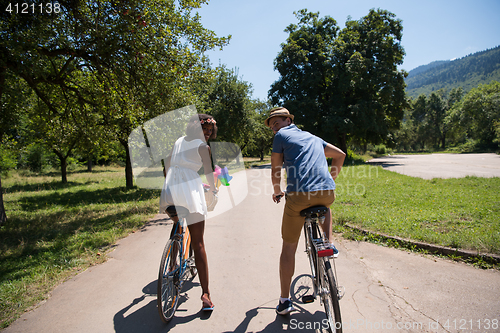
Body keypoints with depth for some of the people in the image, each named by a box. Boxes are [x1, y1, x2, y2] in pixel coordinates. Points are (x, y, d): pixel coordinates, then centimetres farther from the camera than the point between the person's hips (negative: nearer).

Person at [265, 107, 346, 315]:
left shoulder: (281, 136, 12)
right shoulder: (313, 137, 28)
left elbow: (275, 170, 12)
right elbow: (340, 155, 35)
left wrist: (277, 192, 29)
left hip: (299, 195, -4)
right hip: (327, 193, 5)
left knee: (289, 247, 10)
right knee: (324, 207, 42)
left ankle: (285, 301, 16)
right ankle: (330, 244, 22)